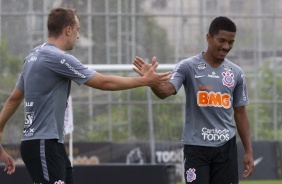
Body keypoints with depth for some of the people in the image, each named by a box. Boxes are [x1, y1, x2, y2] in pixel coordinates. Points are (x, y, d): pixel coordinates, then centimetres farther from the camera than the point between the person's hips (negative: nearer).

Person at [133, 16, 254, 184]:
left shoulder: (236, 73, 6)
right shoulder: (188, 67, -5)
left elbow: (240, 113, 12)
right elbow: (166, 90, -21)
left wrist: (249, 151, 10)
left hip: (226, 147, 4)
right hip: (196, 146, -3)